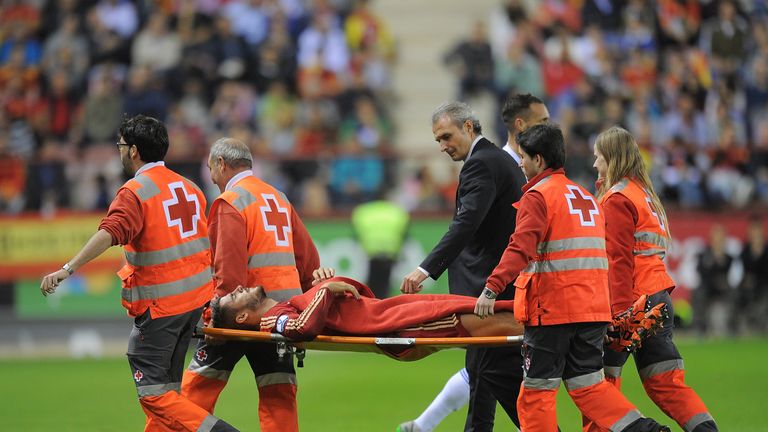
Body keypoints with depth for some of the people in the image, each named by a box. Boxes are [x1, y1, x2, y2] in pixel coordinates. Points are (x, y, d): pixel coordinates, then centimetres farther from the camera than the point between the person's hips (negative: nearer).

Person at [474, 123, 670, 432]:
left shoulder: (538, 196, -6)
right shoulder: (585, 196, 20)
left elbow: (521, 247, -21)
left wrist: (492, 288, -28)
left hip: (552, 310, -8)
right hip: (594, 309, 8)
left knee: (537, 389, 0)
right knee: (588, 384, 11)